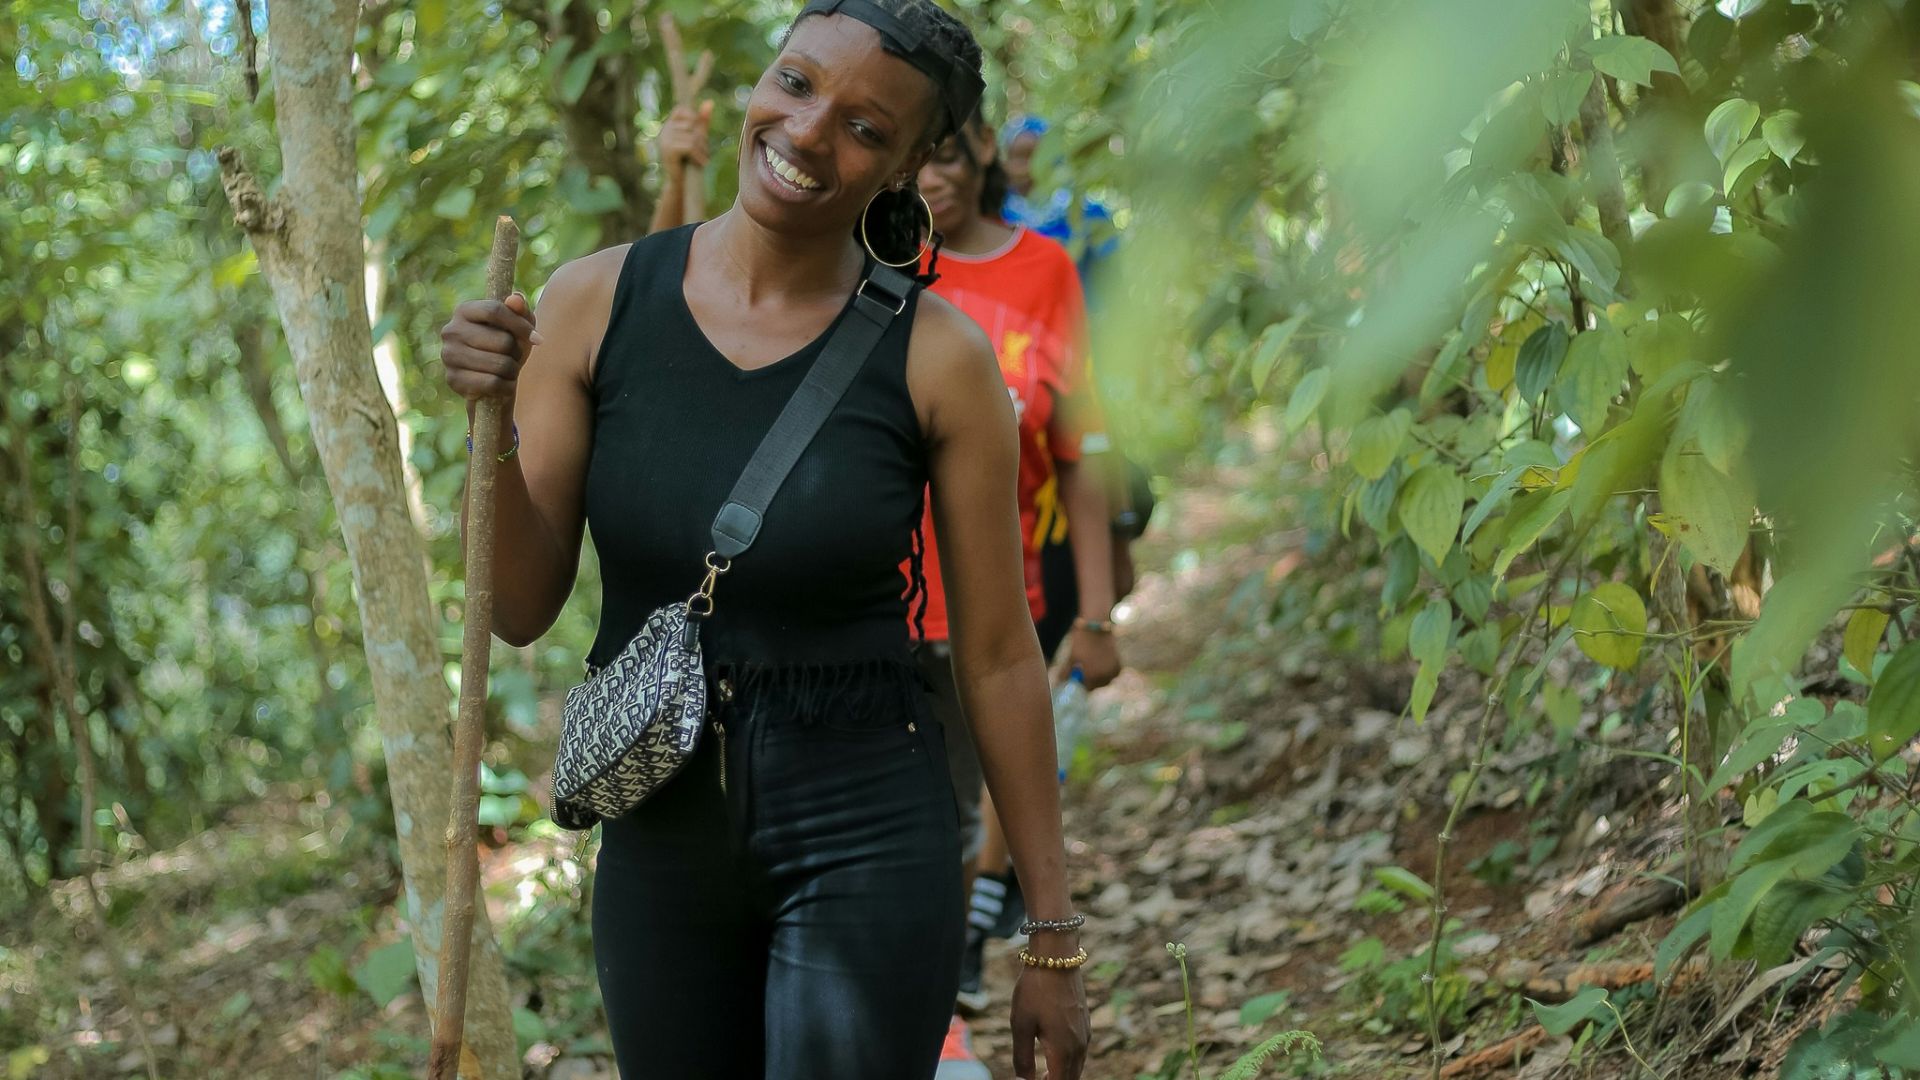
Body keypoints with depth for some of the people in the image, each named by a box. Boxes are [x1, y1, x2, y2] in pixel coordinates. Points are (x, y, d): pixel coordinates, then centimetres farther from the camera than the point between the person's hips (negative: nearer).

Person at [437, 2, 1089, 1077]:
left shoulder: (936, 357, -10)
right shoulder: (596, 303, -5)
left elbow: (999, 656, -4)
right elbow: (522, 610, -3)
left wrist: (1055, 938, -1)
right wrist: (490, 421, -21)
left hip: (867, 839, -3)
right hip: (657, 836, 3)